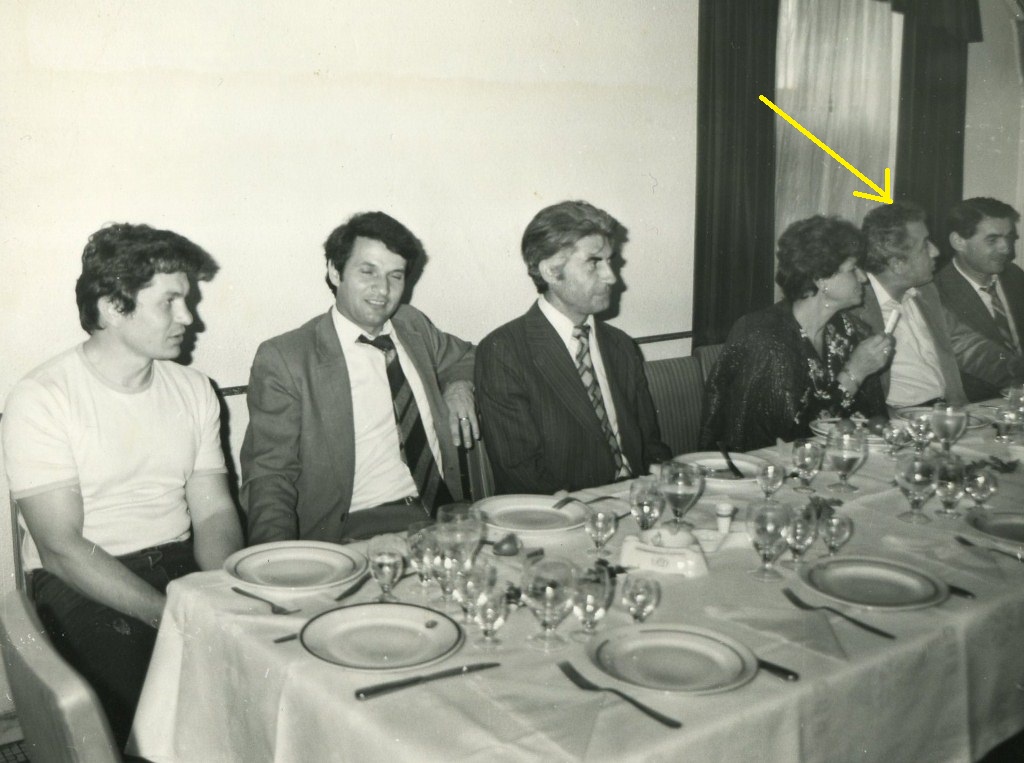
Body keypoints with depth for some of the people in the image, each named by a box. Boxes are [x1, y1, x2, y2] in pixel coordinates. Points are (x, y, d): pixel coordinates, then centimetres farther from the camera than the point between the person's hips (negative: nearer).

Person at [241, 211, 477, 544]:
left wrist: (459, 386, 12)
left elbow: (464, 357, 37)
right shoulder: (283, 359, -2)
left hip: (445, 514, 6)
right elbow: (268, 478, -5)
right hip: (355, 532, -5)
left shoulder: (414, 326, 16)